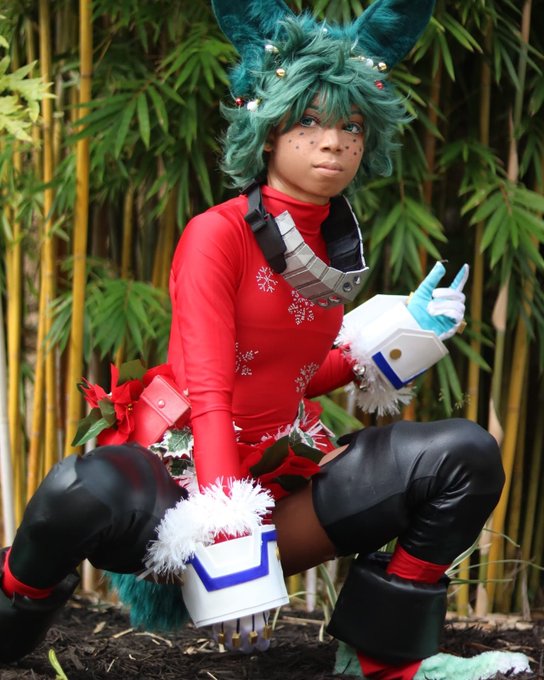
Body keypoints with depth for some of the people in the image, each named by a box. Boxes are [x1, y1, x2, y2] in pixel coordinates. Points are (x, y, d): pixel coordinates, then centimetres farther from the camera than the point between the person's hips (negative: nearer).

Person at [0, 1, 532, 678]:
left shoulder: (337, 246, 10)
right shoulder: (218, 234, -11)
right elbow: (207, 393, -20)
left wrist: (401, 339, 6)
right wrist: (225, 536, -31)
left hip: (285, 480, 6)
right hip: (186, 467, -6)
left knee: (467, 455, -12)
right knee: (80, 494, -40)